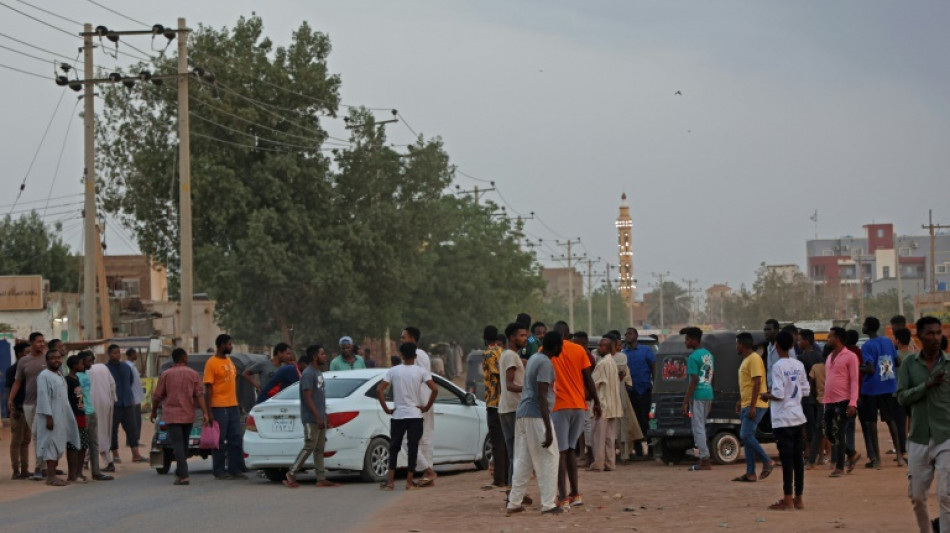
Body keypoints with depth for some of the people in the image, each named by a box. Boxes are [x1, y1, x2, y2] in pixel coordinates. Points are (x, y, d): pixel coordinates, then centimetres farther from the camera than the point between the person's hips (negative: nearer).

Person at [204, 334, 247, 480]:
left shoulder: (229, 361, 15)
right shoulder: (212, 363, -9)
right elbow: (208, 388, -12)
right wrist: (208, 411, -17)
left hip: (233, 406, 8)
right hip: (219, 407, -8)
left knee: (235, 439, 7)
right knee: (220, 441, -1)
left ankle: (234, 470, 13)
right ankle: (219, 471, 5)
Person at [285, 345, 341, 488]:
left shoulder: (318, 373, 16)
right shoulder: (308, 374, -13)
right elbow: (308, 398, -19)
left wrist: (325, 417, 19)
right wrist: (318, 417, -23)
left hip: (320, 419, 9)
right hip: (311, 419, -9)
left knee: (319, 449, 8)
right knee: (309, 447, -9)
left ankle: (321, 479, 9)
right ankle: (291, 475, -2)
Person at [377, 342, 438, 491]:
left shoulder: (393, 371, 0)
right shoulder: (421, 371, -3)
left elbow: (379, 390, -8)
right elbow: (434, 390, -15)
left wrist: (387, 409, 0)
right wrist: (427, 407, -3)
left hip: (397, 415, 1)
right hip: (415, 415, -1)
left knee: (394, 448, 10)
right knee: (413, 448, 4)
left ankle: (390, 481, 2)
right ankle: (409, 482, 2)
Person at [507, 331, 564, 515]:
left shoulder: (534, 359, 16)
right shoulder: (545, 363, -12)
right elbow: (541, 396, -19)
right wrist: (548, 429, -21)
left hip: (522, 414, 9)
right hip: (536, 415, -9)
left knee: (522, 460, 10)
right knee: (548, 460, -2)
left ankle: (514, 503, 10)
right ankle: (548, 504, -2)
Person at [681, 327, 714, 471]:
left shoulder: (693, 357, -14)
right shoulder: (708, 355, 14)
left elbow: (694, 381, -18)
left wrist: (686, 401, -16)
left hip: (697, 396, -9)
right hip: (708, 394, 9)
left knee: (698, 428, -4)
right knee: (701, 427, 16)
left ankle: (705, 461, -5)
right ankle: (704, 458, 17)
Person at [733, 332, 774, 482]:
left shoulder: (754, 359, -14)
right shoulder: (746, 360, 18)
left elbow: (757, 383, -20)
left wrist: (752, 406, -23)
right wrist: (740, 401, 26)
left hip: (755, 406, -10)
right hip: (747, 406, 10)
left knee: (746, 436, -15)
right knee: (747, 437, 6)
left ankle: (767, 462, -5)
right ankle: (750, 473, 6)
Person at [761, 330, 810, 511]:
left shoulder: (778, 367, -14)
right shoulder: (799, 365, 6)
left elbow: (778, 394, -19)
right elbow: (806, 390, 10)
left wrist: (766, 395, -1)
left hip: (783, 420, -6)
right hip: (798, 418, 6)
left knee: (787, 458, -4)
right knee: (798, 457, 9)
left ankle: (788, 500, -2)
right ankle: (798, 498, 14)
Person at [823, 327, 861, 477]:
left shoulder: (850, 356, -7)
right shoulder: (830, 357, 17)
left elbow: (854, 381, -11)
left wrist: (853, 403, -19)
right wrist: (825, 400, 16)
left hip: (843, 402, -8)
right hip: (829, 402, 8)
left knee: (838, 434, -5)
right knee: (829, 433, 8)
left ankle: (839, 467, 2)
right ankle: (852, 454, 26)